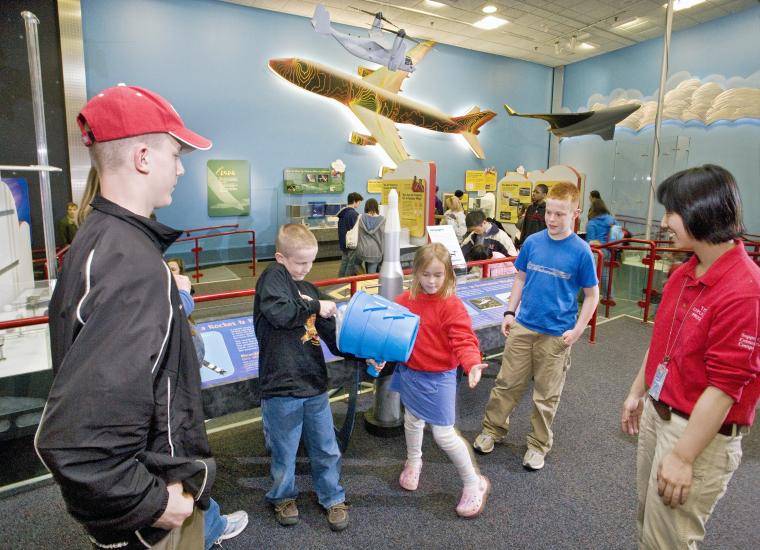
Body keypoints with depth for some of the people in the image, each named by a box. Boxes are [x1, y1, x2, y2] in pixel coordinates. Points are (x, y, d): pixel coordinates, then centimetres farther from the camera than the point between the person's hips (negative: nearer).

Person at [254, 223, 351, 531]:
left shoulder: (309, 289, 11)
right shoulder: (273, 276, -7)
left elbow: (331, 335, 12)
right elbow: (279, 313, -26)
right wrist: (315, 307, -14)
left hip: (314, 385, 5)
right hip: (282, 389, -5)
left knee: (326, 448, 16)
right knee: (284, 452, 13)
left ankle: (333, 497, 37)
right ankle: (283, 496, 40)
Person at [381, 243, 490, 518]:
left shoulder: (452, 305, -20)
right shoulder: (405, 300, -5)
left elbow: (463, 340, -24)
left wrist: (472, 364, -42)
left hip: (438, 378, -5)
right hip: (409, 372, 5)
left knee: (443, 434, -1)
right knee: (412, 420, 25)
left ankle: (474, 483, 23)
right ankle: (413, 462, 54)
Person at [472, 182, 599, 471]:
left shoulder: (581, 251, -11)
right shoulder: (532, 242, -2)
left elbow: (591, 295, -2)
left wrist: (577, 329, -9)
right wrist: (510, 312, 4)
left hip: (556, 335, -2)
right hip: (523, 327, 3)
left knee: (546, 395, 12)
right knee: (507, 383, 12)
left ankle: (538, 445, 30)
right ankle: (492, 429, 32)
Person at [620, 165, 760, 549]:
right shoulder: (684, 273, 3)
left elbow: (725, 387, -24)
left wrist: (683, 457, -20)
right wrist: (638, 393, 19)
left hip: (700, 432, -8)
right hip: (657, 414, 8)